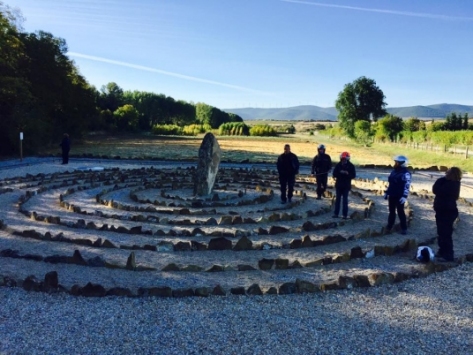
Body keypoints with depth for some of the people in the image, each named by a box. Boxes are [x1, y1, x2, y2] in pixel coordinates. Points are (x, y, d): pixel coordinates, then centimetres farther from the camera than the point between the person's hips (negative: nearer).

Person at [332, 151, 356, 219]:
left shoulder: (351, 166, -4)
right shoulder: (338, 165, 0)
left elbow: (353, 175, -5)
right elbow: (334, 174, -2)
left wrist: (347, 173, -24)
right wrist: (340, 172, -21)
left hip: (346, 186, -2)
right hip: (338, 185, 2)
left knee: (345, 200, 0)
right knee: (337, 199, 6)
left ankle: (345, 214, 5)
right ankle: (336, 213, 11)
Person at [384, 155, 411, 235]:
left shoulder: (405, 173, -13)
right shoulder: (394, 171, 12)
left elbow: (407, 185, -19)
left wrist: (404, 196, -25)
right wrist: (387, 192, 19)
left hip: (400, 196, -8)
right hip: (392, 195, 8)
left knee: (400, 212, -2)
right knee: (391, 211, 14)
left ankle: (404, 228, 7)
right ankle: (389, 226, 23)